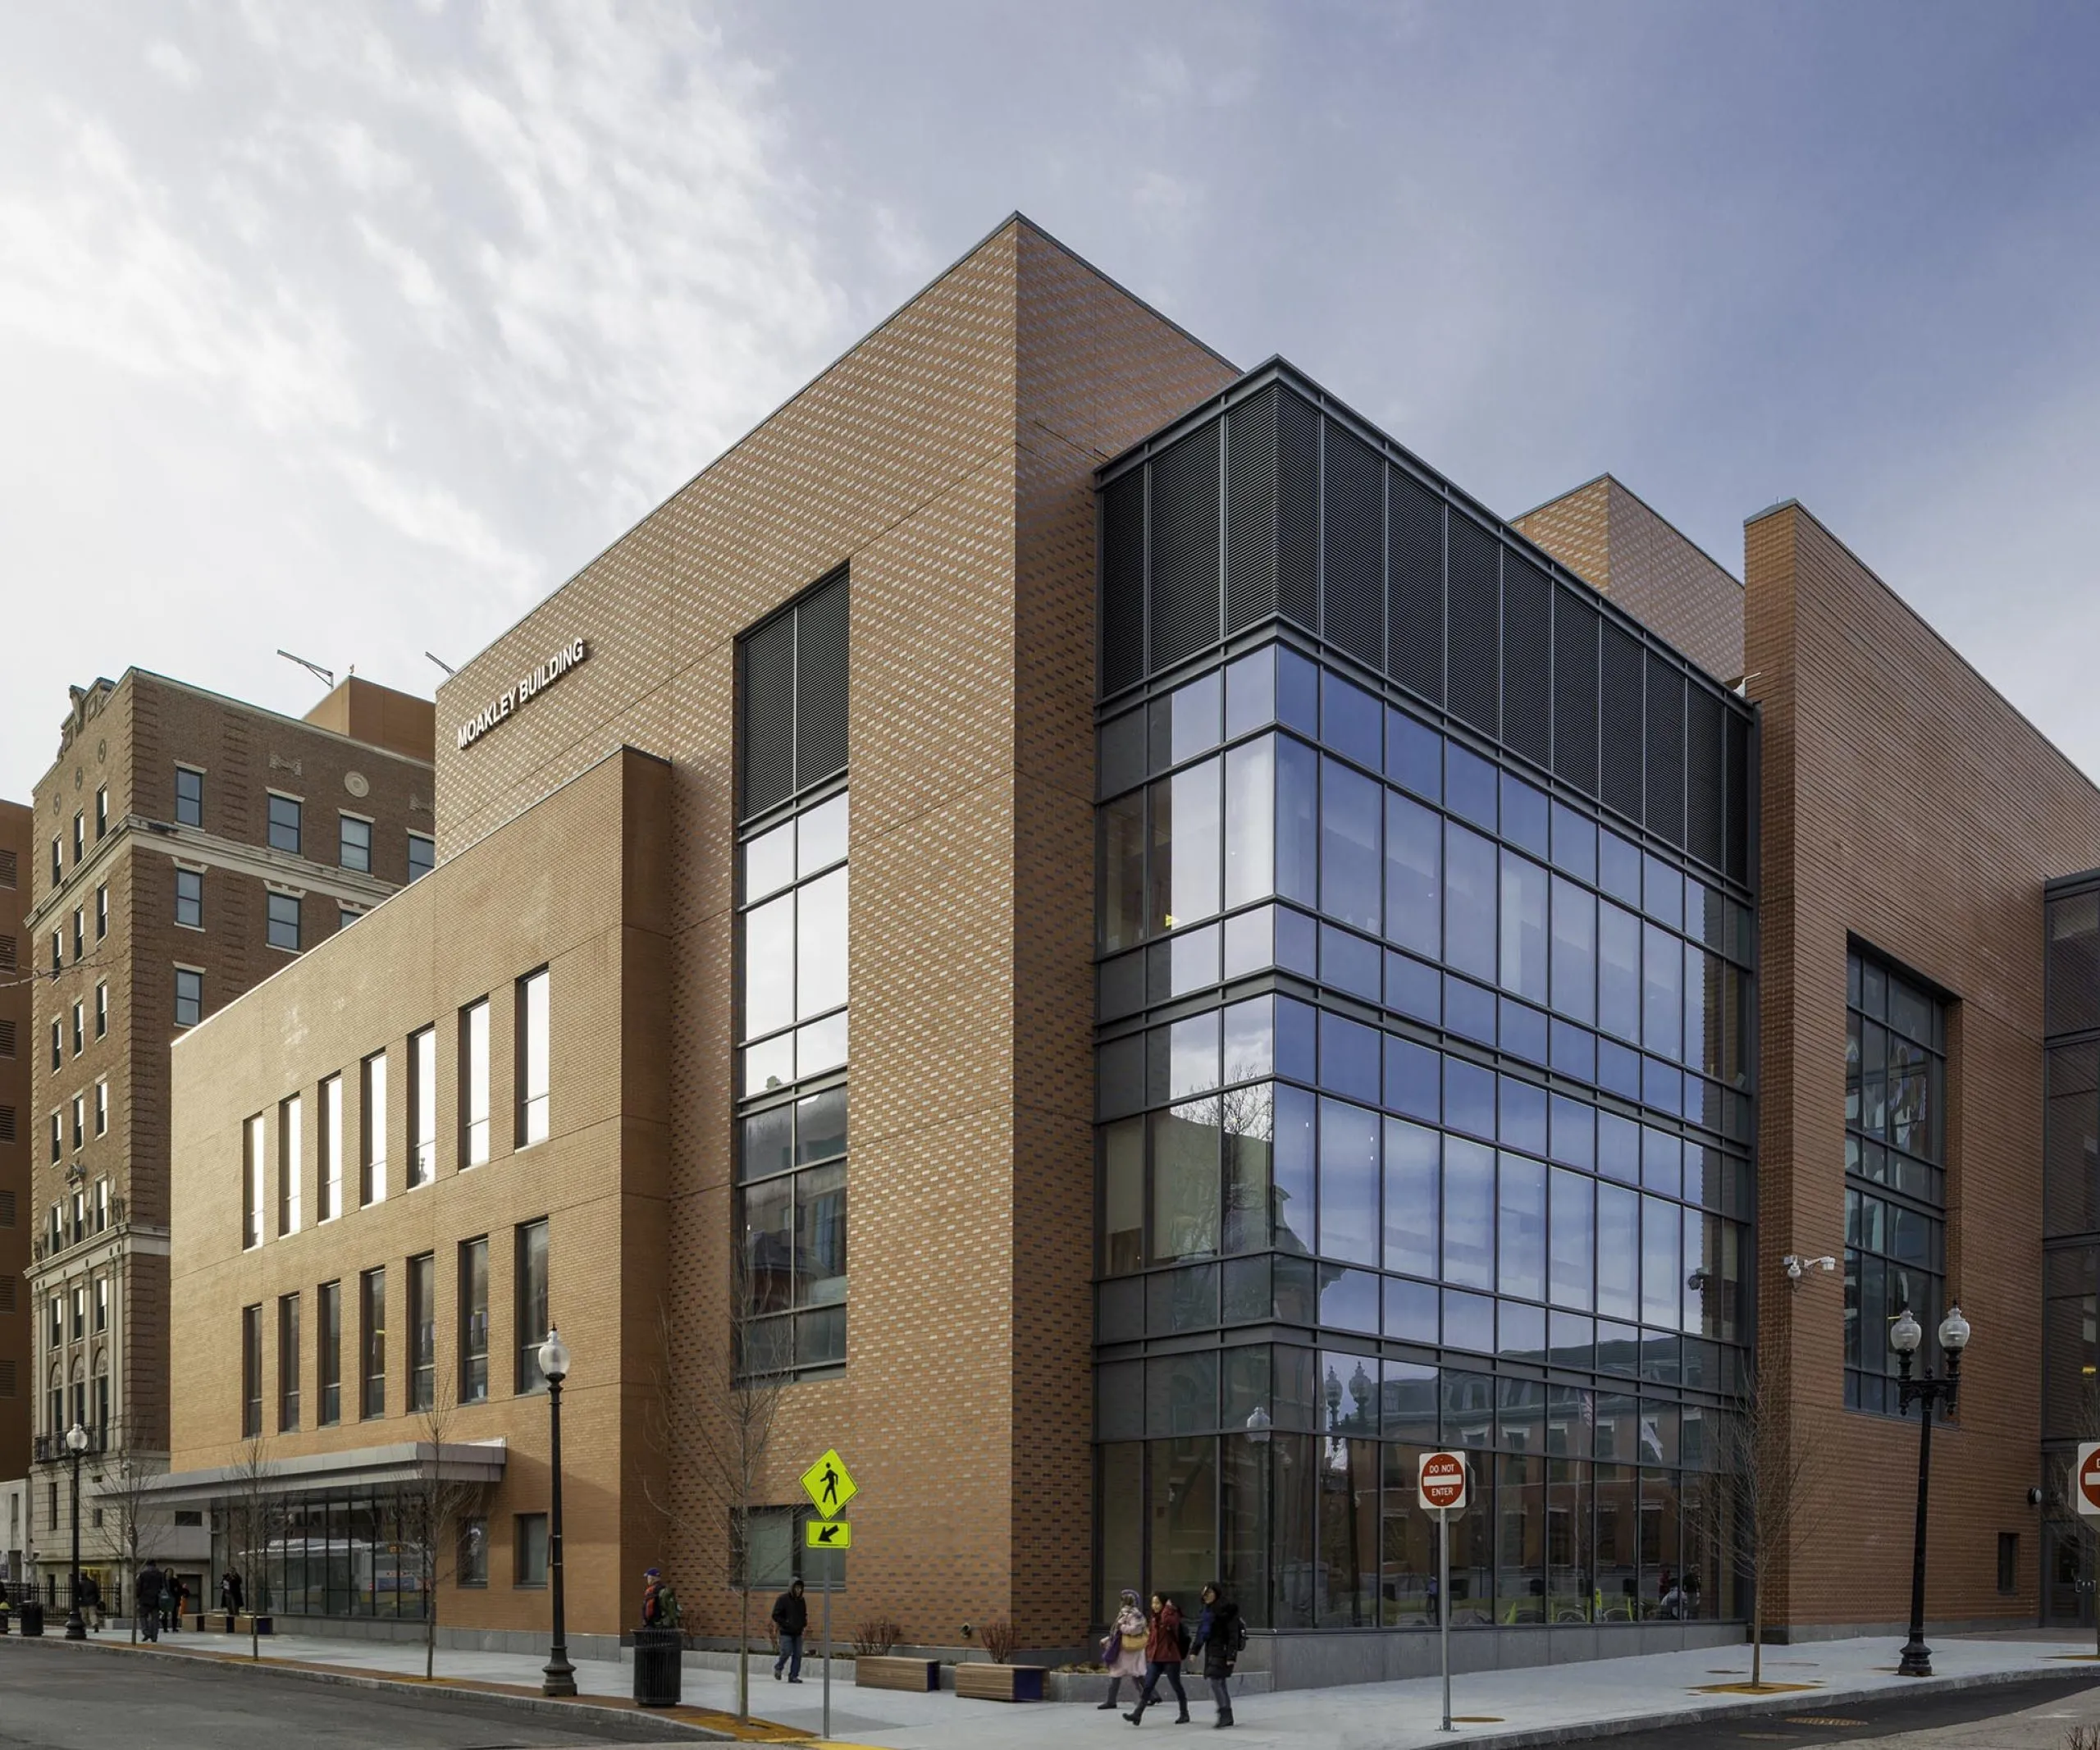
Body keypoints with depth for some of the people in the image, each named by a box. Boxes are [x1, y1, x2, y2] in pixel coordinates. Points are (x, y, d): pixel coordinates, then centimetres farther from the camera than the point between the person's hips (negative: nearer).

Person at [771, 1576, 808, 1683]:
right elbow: (776, 1615, -9)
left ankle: (793, 1676, 8)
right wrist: (786, 1623, -17)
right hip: (786, 1632, -5)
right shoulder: (783, 1599, -8)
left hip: (798, 1633, 5)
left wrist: (804, 1625, 5)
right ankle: (778, 1668, 16)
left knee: (798, 1654, 0)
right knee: (787, 1652, -12)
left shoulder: (802, 1600, 10)